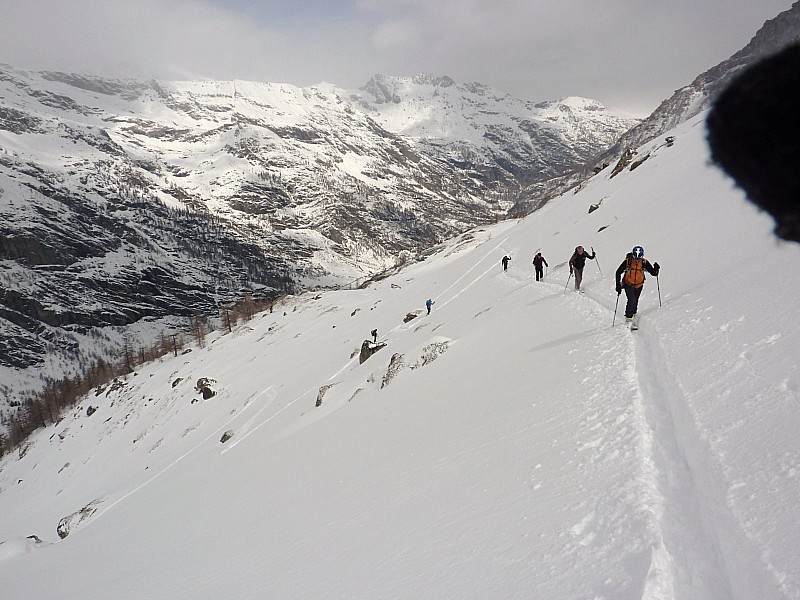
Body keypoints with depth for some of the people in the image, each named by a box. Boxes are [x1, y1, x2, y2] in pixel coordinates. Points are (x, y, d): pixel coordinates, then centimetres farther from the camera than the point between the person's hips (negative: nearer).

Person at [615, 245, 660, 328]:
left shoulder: (644, 263, -15)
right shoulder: (627, 262, -20)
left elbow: (653, 273, -11)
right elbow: (618, 272, -11)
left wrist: (656, 269, -34)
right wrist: (618, 285, -15)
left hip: (639, 285, 3)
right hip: (628, 284, -3)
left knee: (635, 301, 16)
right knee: (632, 300, -19)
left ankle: (633, 314, 40)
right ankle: (628, 318, -8)